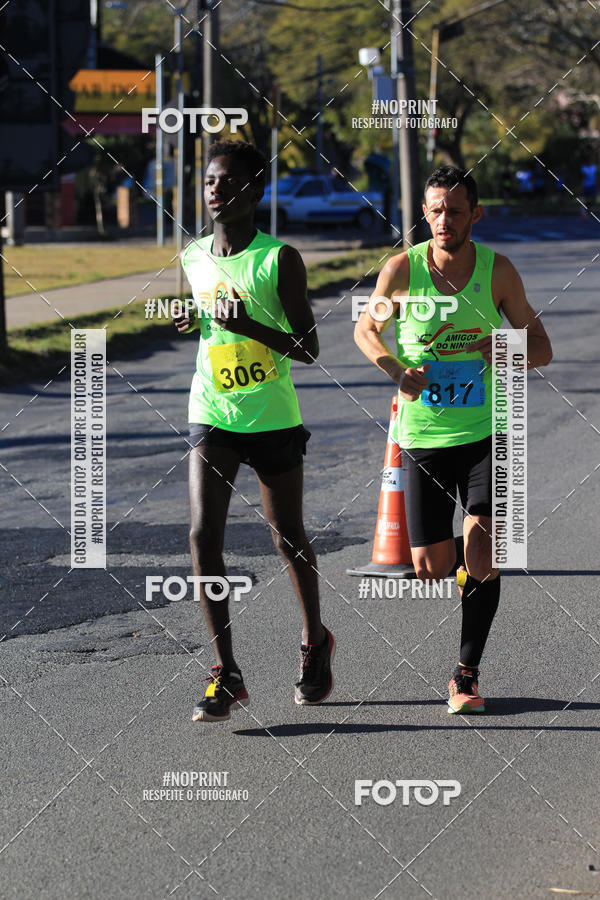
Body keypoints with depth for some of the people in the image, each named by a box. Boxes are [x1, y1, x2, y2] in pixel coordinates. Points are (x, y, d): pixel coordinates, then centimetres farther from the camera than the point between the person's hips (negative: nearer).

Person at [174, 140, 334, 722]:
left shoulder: (280, 259, -12)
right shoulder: (194, 257, 3)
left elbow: (307, 349, -13)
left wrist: (249, 325, -27)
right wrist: (190, 322, -1)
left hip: (273, 418, -3)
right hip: (211, 416, 3)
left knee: (288, 539, 11)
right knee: (203, 536, -11)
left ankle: (315, 642, 36)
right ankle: (226, 674, -7)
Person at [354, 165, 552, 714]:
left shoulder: (497, 271, -5)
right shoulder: (402, 270, -6)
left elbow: (541, 349, 3)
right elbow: (366, 330, 10)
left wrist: (506, 350, -19)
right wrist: (396, 371, -10)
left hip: (485, 433, 0)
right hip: (423, 436, 0)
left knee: (482, 553, -15)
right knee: (431, 569, 1)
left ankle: (467, 674, -4)